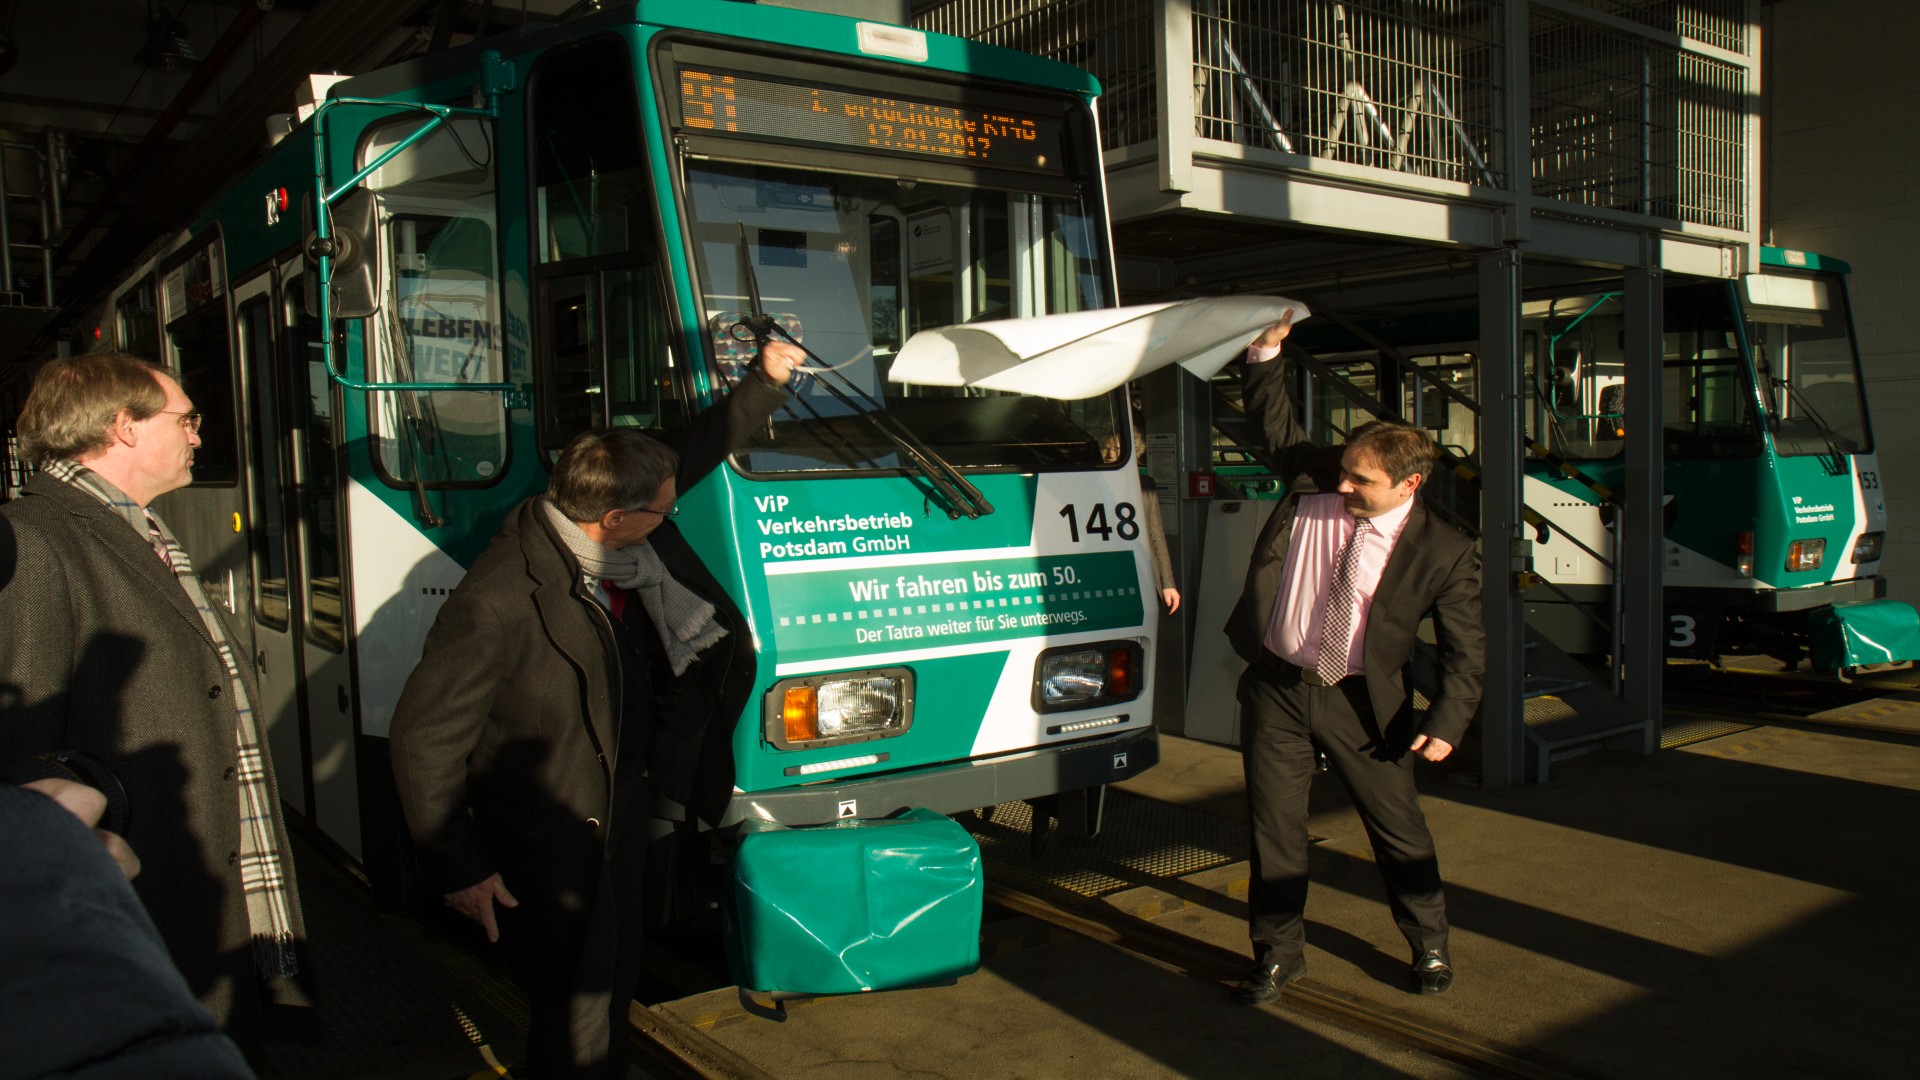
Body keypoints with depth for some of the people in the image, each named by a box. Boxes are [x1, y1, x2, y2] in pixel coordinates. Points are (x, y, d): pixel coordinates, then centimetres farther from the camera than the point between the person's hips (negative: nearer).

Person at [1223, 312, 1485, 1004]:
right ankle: (1277, 954, 26)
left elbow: (1465, 649, -6)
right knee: (1274, 828, 9)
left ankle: (1429, 946, 35)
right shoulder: (1313, 485, -4)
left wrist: (1448, 721, -16)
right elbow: (1277, 424, 11)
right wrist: (1266, 353, -1)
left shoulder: (1443, 553, -12)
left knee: (1399, 828, 11)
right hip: (1276, 689, 3)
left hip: (1361, 704, -2)